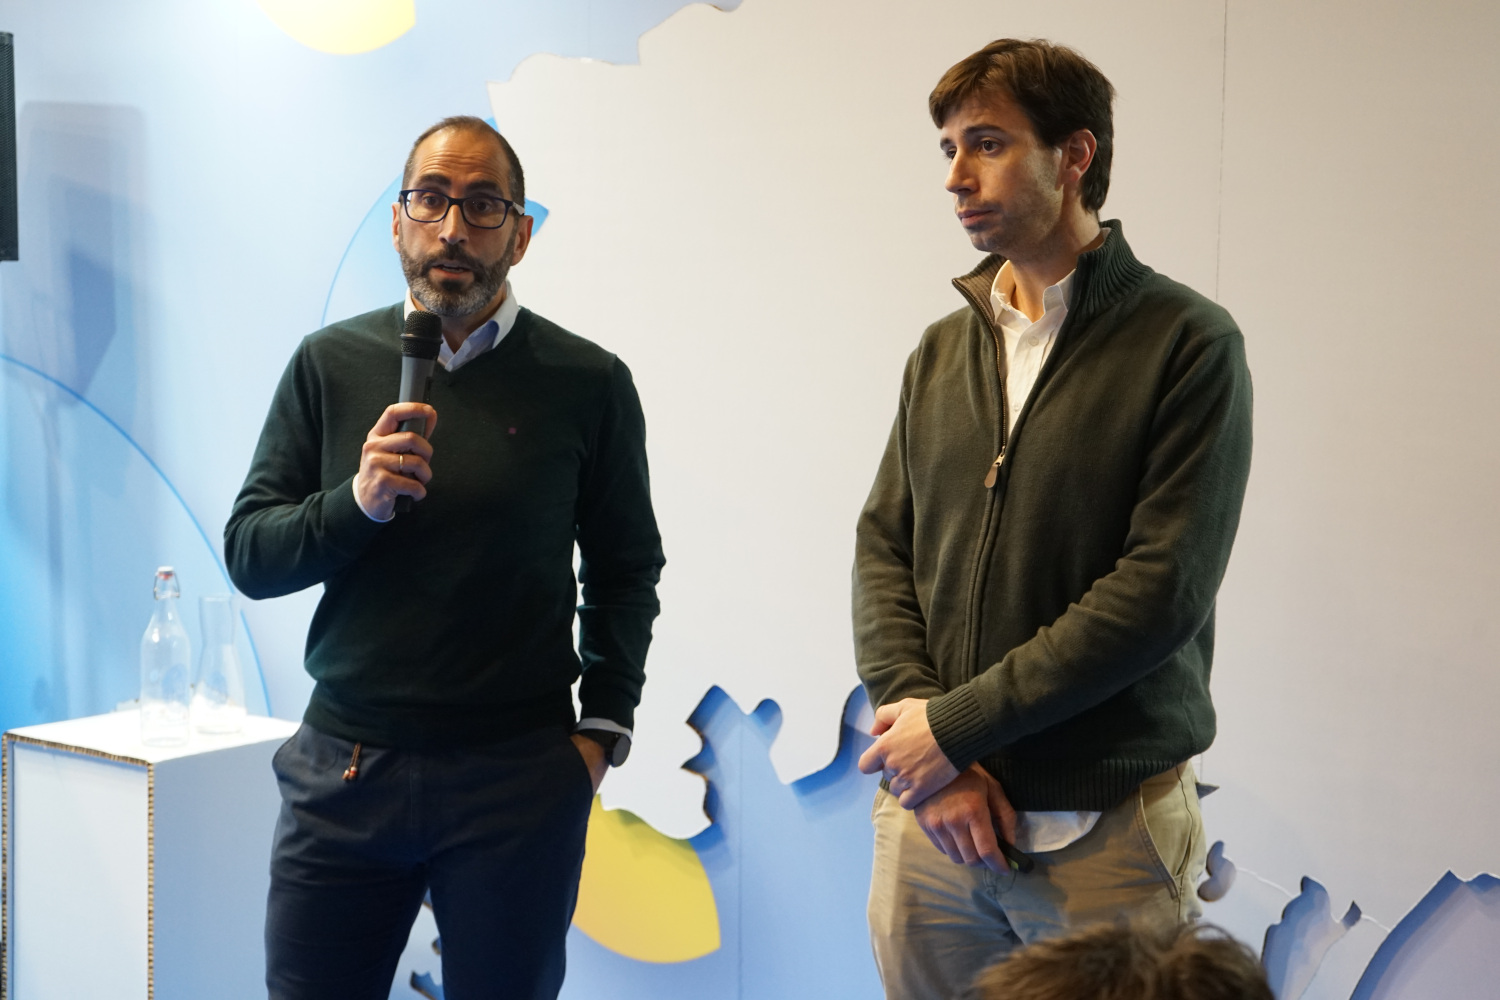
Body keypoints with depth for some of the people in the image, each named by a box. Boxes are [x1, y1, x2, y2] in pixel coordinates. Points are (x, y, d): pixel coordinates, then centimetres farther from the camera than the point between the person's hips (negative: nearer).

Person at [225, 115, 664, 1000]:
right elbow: (248, 555, 3)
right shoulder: (331, 364, 5)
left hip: (519, 777, -1)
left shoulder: (587, 382, 1)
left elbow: (625, 567, 9)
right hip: (346, 766, 2)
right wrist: (357, 501, -14)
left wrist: (603, 727, 2)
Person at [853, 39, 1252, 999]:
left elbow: (1163, 590, -14)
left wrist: (956, 723, -13)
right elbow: (884, 549, 6)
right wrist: (936, 765, -9)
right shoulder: (942, 350, 11)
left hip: (1106, 832, -4)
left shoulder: (1187, 342, -7)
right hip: (929, 818, 4)